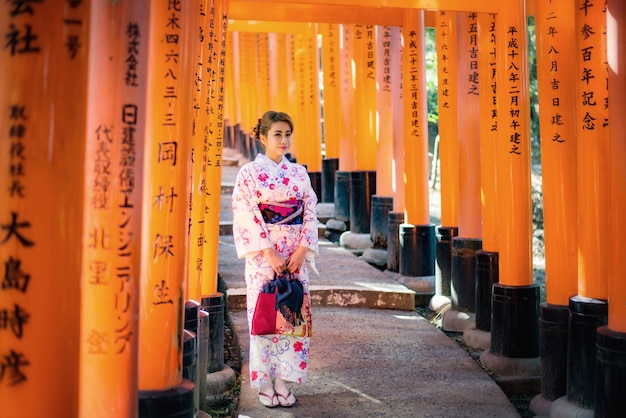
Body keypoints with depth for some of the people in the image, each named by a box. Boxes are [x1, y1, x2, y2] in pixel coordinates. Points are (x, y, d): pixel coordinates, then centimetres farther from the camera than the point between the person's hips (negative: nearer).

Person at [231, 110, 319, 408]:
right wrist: (270, 253, -15)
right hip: (263, 255, -3)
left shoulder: (299, 173, 10)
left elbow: (310, 213, 7)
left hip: (296, 255, 4)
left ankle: (283, 381, 13)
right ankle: (265, 383, 11)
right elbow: (247, 217, -8)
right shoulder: (249, 173, -1)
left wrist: (302, 250, -6)